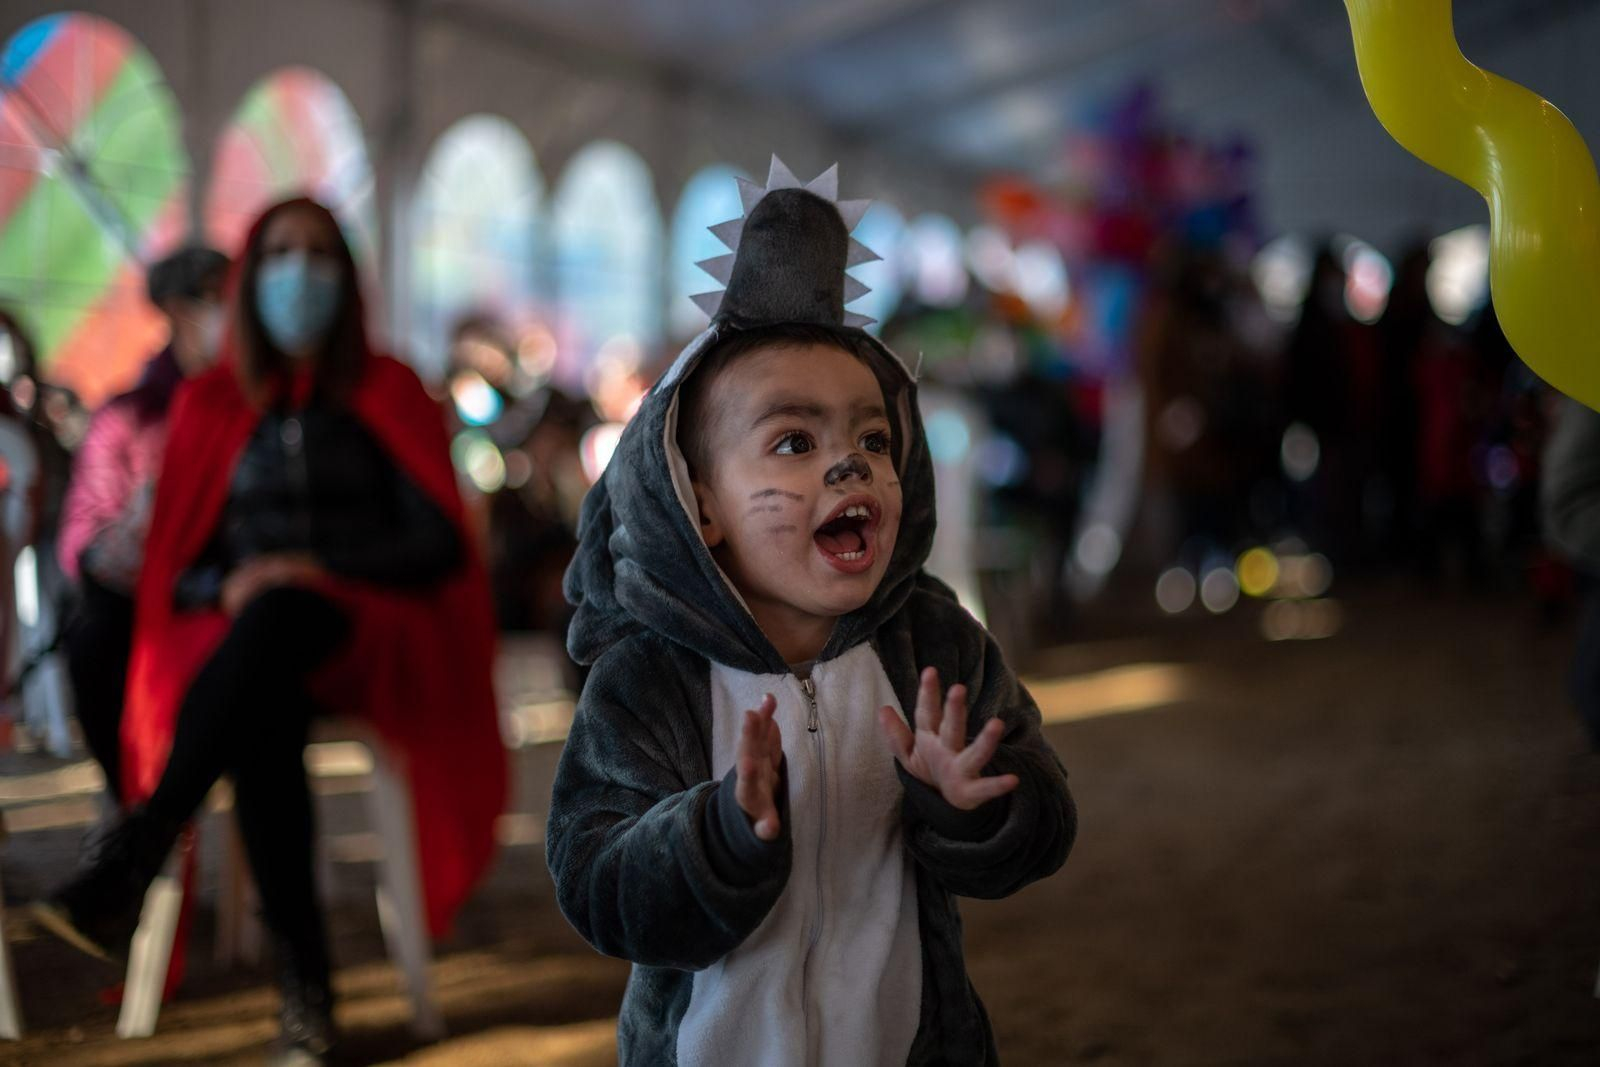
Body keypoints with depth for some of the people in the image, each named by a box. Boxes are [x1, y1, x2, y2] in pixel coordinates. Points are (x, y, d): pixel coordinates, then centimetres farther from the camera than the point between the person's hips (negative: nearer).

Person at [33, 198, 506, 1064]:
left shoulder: (388, 396, 11)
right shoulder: (211, 406, 16)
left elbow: (438, 546, 3)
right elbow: (178, 564, 13)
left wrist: (317, 570, -12)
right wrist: (227, 587, -11)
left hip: (362, 638, -1)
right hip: (240, 635, 2)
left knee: (277, 617, -39)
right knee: (261, 720, -37)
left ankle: (126, 865, -49)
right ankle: (304, 983, -39)